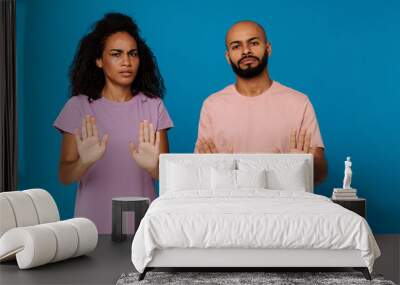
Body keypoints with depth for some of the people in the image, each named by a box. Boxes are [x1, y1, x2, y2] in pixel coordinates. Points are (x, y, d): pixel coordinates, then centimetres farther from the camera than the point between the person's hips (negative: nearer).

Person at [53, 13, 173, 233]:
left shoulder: (153, 106, -1)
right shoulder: (78, 106, -3)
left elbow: (165, 175, -3)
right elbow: (65, 177, -5)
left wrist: (152, 166, -26)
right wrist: (84, 162, -27)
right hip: (94, 226, -1)